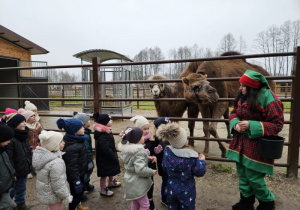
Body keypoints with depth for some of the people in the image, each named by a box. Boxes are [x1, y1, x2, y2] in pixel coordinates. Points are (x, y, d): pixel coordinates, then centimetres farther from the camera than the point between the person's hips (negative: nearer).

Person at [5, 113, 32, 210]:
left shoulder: (22, 136, 3)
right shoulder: (10, 139, -26)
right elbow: (9, 159, -25)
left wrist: (29, 165, 19)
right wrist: (12, 173, -20)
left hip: (24, 169, 8)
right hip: (18, 172, -8)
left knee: (17, 187, 26)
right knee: (20, 189, 12)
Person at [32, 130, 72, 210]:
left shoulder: (42, 155, -9)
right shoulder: (56, 163, -36)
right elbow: (59, 185, -28)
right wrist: (67, 196, -15)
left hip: (45, 192, 8)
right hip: (52, 196, -8)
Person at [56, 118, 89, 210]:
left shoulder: (74, 140, -2)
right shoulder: (71, 148, -34)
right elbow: (72, 166, -29)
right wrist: (76, 181, -22)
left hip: (80, 172, 10)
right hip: (75, 175, -10)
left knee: (80, 190, 28)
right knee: (76, 192, 12)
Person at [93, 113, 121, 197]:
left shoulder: (107, 132, 0)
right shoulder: (102, 136, -33)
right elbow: (106, 150, -32)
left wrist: (114, 154, 16)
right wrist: (114, 157, -21)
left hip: (109, 157, 10)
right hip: (104, 159, -10)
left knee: (112, 171, 28)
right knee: (104, 174, 9)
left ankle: (111, 182, 52)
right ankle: (103, 190, 28)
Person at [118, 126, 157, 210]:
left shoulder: (127, 148, 0)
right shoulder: (139, 151, -28)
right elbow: (141, 169, -34)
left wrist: (147, 158, 1)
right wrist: (152, 172, -18)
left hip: (131, 181, 9)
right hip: (137, 183, -9)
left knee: (135, 203, 26)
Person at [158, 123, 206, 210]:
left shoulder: (167, 152, -15)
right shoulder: (191, 156, -24)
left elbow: (165, 168, -1)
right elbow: (199, 172, -14)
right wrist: (202, 161, 2)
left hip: (172, 189, 3)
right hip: (186, 191, -3)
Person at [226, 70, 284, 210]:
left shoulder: (268, 98, -17)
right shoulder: (242, 97, 4)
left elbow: (277, 125, -14)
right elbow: (233, 113, 12)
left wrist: (251, 125, -24)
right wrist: (235, 124, -11)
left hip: (257, 145, -7)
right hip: (241, 143, 7)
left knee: (253, 177, 3)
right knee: (242, 174, 17)